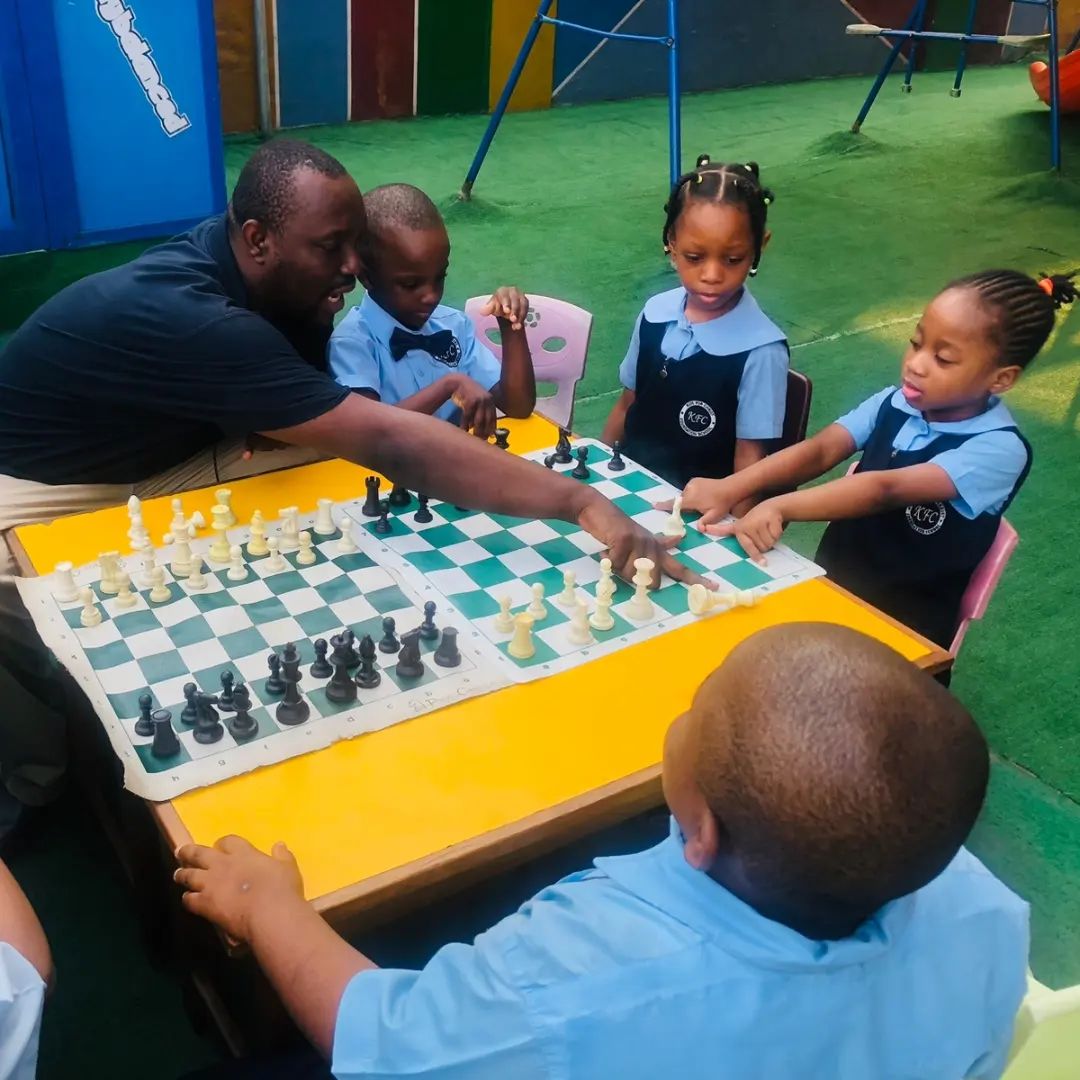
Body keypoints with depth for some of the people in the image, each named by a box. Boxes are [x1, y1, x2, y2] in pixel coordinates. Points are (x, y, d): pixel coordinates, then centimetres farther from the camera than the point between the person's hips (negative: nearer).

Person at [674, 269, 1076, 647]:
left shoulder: (999, 450, -19)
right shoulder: (895, 403, -2)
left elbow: (887, 490, -32)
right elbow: (820, 450, -13)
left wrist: (779, 507, -43)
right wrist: (730, 489, -29)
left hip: (907, 627, -5)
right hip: (831, 583, 5)